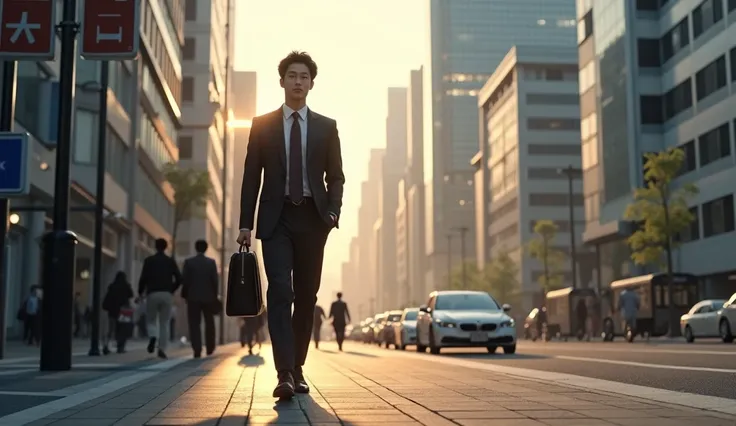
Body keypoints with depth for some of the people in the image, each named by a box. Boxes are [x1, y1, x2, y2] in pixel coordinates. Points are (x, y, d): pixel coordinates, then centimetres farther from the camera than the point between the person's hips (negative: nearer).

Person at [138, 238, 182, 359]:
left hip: (152, 294, -1)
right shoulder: (171, 261, 7)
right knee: (164, 323, 7)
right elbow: (179, 279, 1)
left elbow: (143, 278, -6)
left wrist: (140, 292, 10)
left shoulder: (149, 260, 2)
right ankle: (162, 349, -3)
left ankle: (153, 337, -19)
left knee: (151, 320, 12)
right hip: (167, 294, 1)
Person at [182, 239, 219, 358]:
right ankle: (210, 348, 18)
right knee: (209, 323, 15)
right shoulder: (211, 262, -2)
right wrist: (215, 295, 6)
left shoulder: (188, 262, -3)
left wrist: (184, 295, 5)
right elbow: (215, 280, -4)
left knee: (194, 324, 0)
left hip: (193, 297, -1)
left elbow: (184, 280, -5)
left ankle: (197, 350, -9)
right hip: (208, 297, 1)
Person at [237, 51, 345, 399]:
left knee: (307, 296, 5)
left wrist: (333, 211, -8)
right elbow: (251, 177, 6)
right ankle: (284, 374, -19)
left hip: (312, 218, 2)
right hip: (276, 218, -1)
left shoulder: (326, 127, 11)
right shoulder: (262, 125, 8)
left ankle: (297, 369, 16)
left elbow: (336, 176, 9)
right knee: (280, 292, -14)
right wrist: (245, 223, -1)